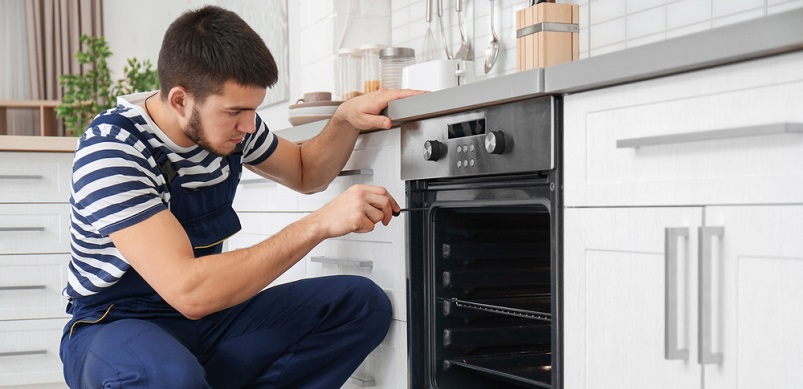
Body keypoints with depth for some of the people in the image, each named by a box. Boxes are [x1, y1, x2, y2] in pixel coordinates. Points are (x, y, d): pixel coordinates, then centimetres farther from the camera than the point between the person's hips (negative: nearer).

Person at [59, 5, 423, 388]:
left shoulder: (230, 121, -2)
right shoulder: (110, 151, -23)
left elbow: (305, 173, 17)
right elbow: (188, 292, -33)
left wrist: (346, 118, -4)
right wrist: (320, 224, -32)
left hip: (207, 318, 7)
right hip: (115, 327, -7)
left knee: (362, 303, -10)